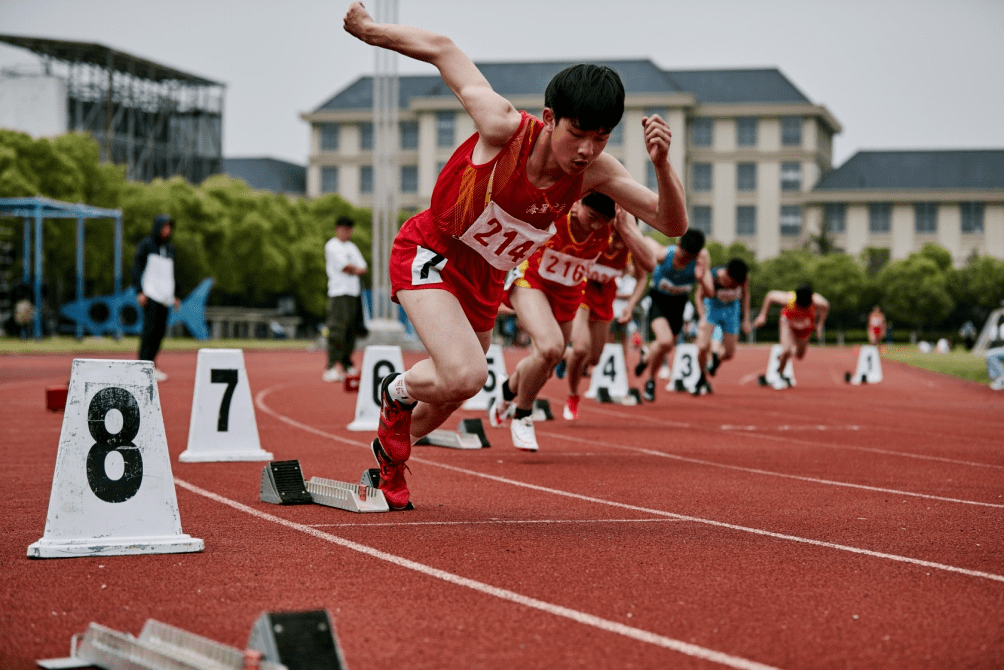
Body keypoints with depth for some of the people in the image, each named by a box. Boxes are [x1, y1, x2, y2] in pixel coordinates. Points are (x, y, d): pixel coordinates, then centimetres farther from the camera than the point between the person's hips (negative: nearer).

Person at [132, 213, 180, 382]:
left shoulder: (169, 247, 19)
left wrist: (174, 295, 22)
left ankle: (151, 364, 7)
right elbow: (136, 267, -4)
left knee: (160, 330, 2)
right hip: (150, 294, -6)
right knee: (150, 328, -13)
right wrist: (140, 291, -13)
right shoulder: (146, 244, 0)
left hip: (165, 296, 6)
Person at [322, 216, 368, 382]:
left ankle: (346, 364, 12)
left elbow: (363, 268, 13)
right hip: (339, 294, -7)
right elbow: (345, 267, -10)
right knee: (337, 329, -14)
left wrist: (353, 270, -5)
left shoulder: (352, 247, 21)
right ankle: (331, 367, -17)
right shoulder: (332, 246, -1)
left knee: (351, 330, 5)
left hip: (354, 293, 7)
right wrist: (357, 269, 8)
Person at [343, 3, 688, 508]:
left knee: (452, 394, 19)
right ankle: (398, 392, 7)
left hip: (485, 278, 6)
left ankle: (389, 453, 51)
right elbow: (442, 50, -18)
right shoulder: (504, 129, -30)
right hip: (428, 252, -6)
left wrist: (662, 165, -36)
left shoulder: (595, 172, -19)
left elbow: (673, 224, -18)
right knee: (465, 376, -28)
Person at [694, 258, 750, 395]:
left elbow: (745, 296, -3)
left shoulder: (743, 279, -24)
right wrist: (702, 317, -28)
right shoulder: (711, 277, -31)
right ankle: (702, 380, 7)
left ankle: (715, 364, 40)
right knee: (703, 347, -18)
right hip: (711, 307, -2)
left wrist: (746, 320, 0)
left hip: (731, 309, 2)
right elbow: (699, 296, -14)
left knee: (729, 353, 2)